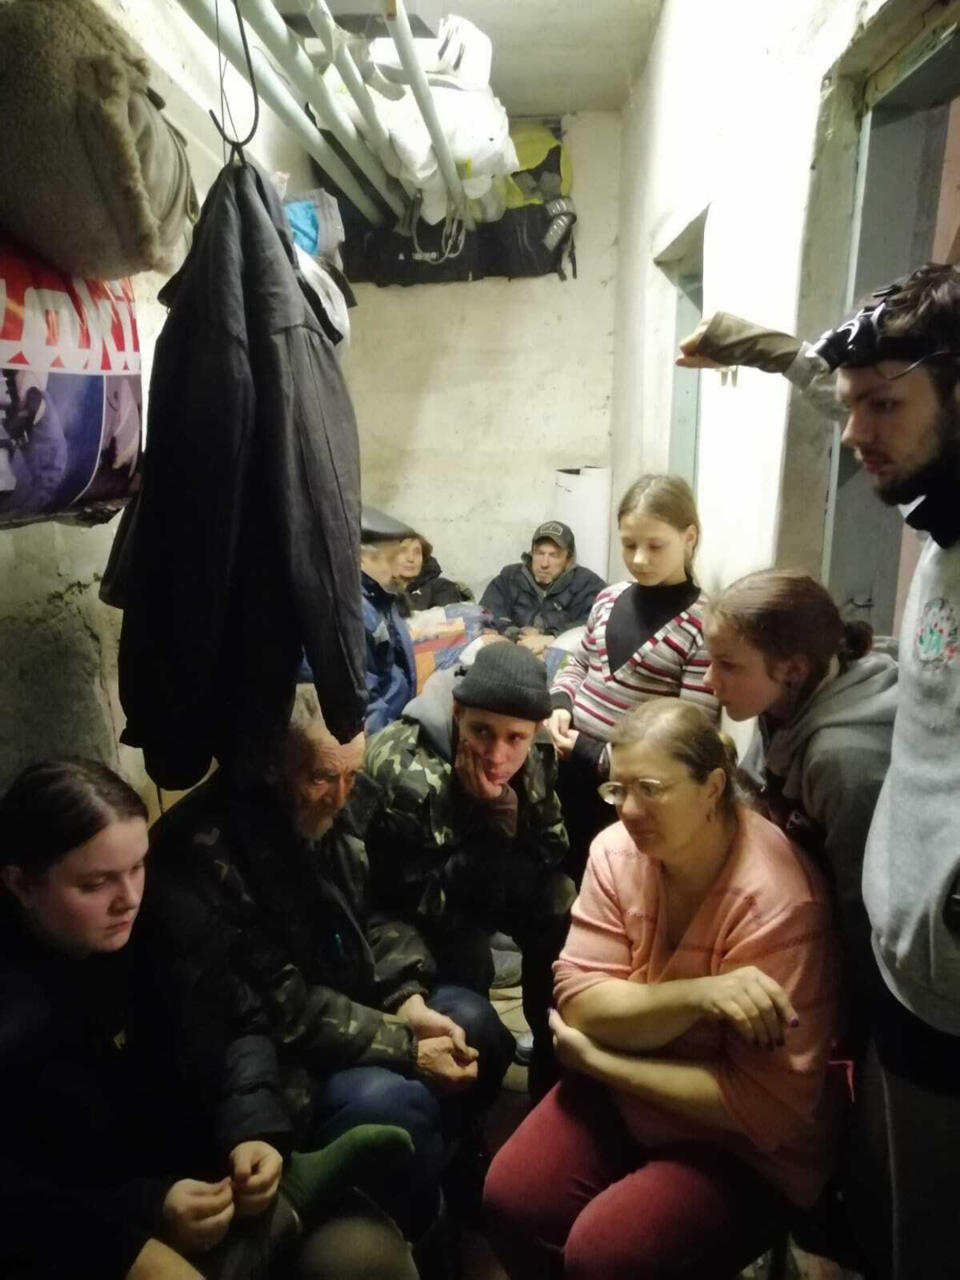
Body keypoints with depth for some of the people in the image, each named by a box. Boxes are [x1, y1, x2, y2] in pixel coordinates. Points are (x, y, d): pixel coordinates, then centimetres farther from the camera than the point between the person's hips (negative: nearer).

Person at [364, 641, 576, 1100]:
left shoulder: (535, 753, -18)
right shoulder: (406, 774, -36)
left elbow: (551, 855, -11)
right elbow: (421, 898, -29)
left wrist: (505, 807, -30)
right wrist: (493, 820, -34)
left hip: (463, 872, 6)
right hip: (396, 905, -5)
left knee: (559, 911, -16)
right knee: (466, 952, -29)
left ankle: (556, 1065, 7)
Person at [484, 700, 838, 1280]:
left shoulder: (778, 902, -27)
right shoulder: (617, 850, -12)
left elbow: (767, 1105, -24)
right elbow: (580, 1003, -13)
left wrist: (595, 1059, -20)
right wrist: (697, 995, -30)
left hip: (745, 1144, -4)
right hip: (625, 1092, 4)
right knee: (511, 1200, -11)